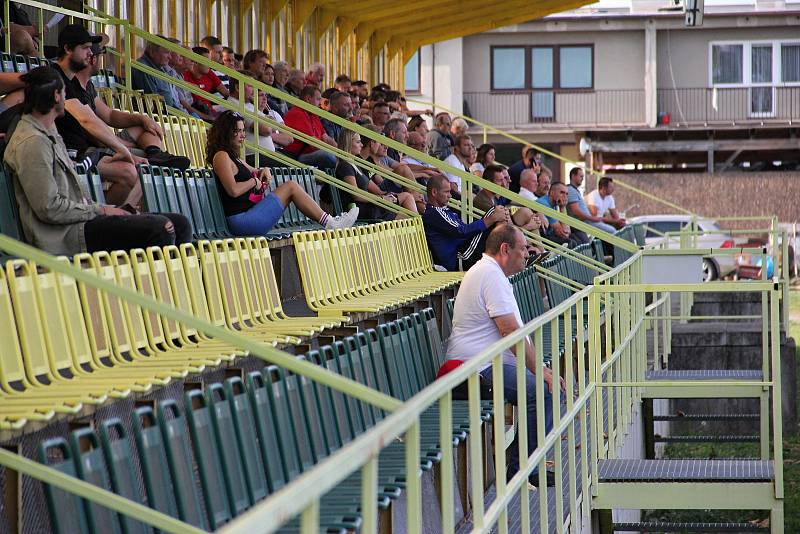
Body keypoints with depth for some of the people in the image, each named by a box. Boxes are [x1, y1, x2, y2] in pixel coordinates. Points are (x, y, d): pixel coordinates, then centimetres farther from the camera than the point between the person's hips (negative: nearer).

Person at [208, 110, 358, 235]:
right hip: (241, 219, -10)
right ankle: (330, 223, -3)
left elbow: (253, 172, 33)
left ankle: (330, 222, 3)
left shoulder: (232, 156, 21)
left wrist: (264, 171, 10)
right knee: (291, 187, -7)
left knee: (291, 187, 9)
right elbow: (233, 190, -22)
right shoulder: (221, 156, -10)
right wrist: (254, 181, -6)